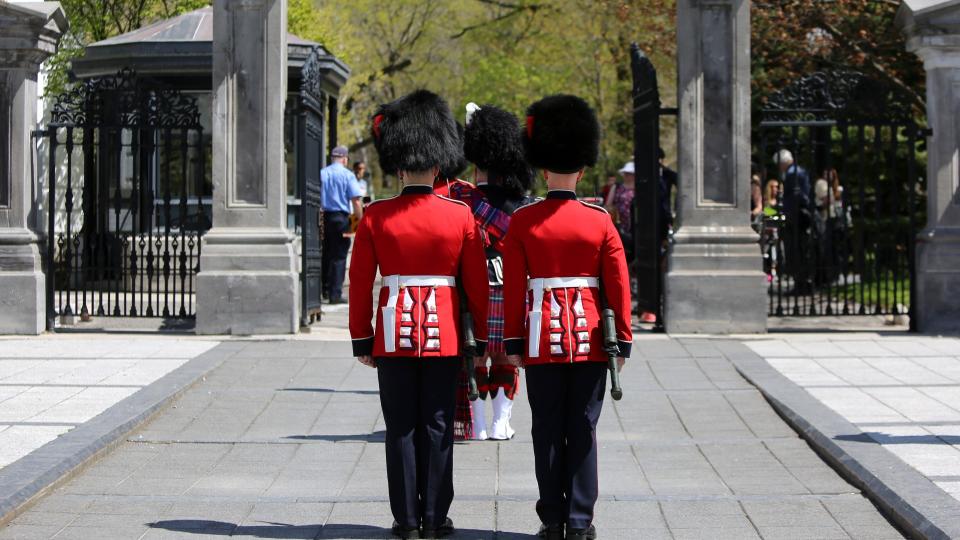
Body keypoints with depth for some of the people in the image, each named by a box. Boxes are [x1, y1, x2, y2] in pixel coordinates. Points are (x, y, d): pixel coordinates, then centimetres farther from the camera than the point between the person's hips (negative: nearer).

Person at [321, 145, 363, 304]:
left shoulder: (321, 174, 6)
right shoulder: (348, 175, -4)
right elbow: (356, 201, -10)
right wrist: (360, 220, -3)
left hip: (323, 218, 4)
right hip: (341, 218, -4)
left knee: (325, 255, 15)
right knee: (339, 257, 0)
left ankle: (325, 289, 23)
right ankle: (335, 294, -3)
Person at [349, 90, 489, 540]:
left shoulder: (375, 217, -4)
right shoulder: (460, 216, -4)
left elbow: (360, 283, -1)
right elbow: (477, 283, 0)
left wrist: (361, 340, 8)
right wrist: (483, 337, 10)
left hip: (393, 335, 0)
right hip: (444, 335, 0)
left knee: (401, 429, 5)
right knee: (437, 428, 5)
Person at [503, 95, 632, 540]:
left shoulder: (522, 221, -3)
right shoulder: (600, 221, -3)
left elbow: (513, 287, -2)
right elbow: (618, 285, -2)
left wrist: (513, 342, 4)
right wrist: (622, 340, 5)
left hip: (542, 340, 0)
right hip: (589, 339, 0)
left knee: (547, 431, 6)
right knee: (583, 430, 4)